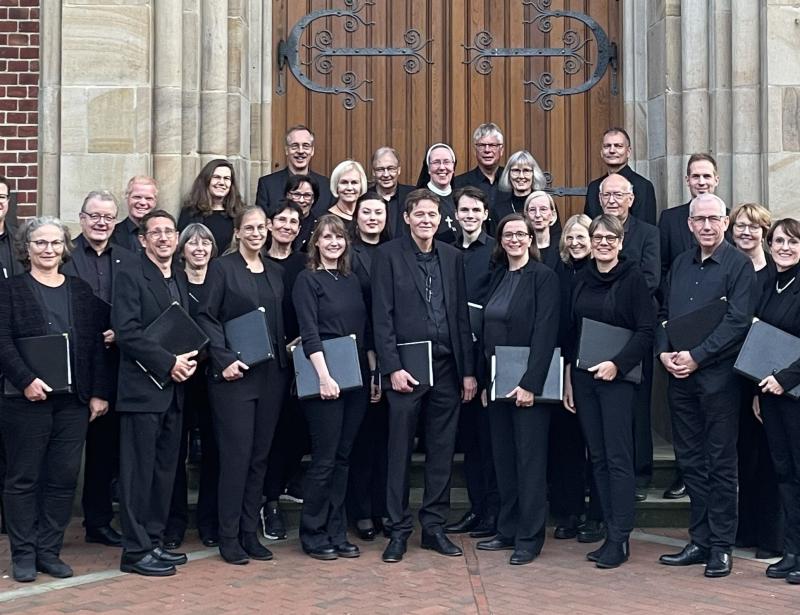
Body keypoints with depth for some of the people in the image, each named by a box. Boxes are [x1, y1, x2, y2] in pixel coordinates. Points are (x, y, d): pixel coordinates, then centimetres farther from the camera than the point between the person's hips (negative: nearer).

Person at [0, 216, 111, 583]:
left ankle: (49, 550, 16)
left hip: (74, 400, 3)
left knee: (64, 477, 5)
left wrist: (99, 393, 3)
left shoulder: (81, 291, 12)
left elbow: (97, 345, 10)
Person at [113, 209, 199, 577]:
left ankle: (154, 542, 20)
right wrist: (169, 363, -18)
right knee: (139, 471, -3)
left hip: (173, 390, 7)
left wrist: (189, 361, -1)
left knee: (165, 470, 11)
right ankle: (136, 551, 4)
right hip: (143, 388, -7)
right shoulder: (130, 277, -6)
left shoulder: (182, 280, 16)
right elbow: (127, 332, -16)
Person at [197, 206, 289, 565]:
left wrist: (287, 352, 5)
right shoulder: (222, 268, -2)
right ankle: (229, 537, 4)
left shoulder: (274, 272, 15)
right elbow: (206, 318, -8)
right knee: (236, 455, -5)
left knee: (260, 455, 8)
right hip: (234, 374, -6)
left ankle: (250, 533, 17)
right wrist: (225, 359, -16)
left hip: (270, 374, 6)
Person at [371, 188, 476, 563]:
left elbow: (462, 316, 10)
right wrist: (392, 367, -13)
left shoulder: (451, 257, 11)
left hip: (446, 367, 4)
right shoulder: (388, 255, -1)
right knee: (400, 452, 2)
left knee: (442, 451, 8)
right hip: (406, 368, -4)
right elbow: (382, 317, -6)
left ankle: (434, 526, 19)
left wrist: (468, 370, 6)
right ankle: (398, 530, 11)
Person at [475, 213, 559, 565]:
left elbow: (545, 333, -15)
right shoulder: (498, 276, 13)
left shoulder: (543, 277, -8)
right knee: (503, 457, 12)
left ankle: (530, 538, 5)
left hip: (528, 381, -7)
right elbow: (489, 331, 14)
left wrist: (530, 383, -21)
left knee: (530, 459, -1)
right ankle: (508, 530, 21)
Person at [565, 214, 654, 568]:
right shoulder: (582, 279, 11)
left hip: (617, 377, -6)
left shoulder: (633, 277, -5)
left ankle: (620, 539, -2)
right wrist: (568, 379, 10)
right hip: (583, 378, 6)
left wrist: (617, 364, -19)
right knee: (597, 457, 7)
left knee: (618, 457, -6)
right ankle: (610, 532, 14)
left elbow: (646, 331, -9)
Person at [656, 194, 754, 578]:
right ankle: (700, 541, 19)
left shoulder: (738, 265, -5)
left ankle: (721, 546, 8)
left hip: (718, 376, -6)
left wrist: (697, 357, -17)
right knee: (690, 461, 10)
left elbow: (737, 322, -13)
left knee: (720, 464, 0)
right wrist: (663, 353, -2)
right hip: (679, 376, 6)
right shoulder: (680, 265, 14)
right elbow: (663, 313, 15)